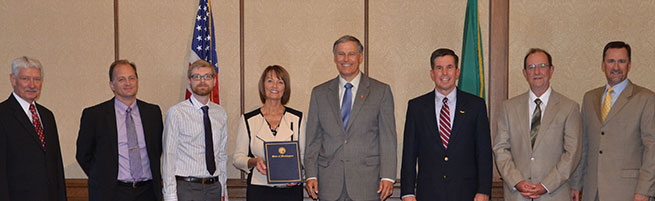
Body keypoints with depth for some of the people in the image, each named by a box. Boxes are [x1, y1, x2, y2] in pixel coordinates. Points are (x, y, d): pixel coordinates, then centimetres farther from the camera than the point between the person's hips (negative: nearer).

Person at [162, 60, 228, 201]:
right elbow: (168, 156, -8)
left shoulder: (220, 113, 9)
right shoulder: (176, 113, -6)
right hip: (186, 188, -4)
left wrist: (223, 189, 10)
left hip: (214, 188, 4)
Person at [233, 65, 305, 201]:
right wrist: (254, 161, -15)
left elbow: (304, 155, 9)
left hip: (290, 189, 1)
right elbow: (238, 158, 4)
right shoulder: (248, 120, 3)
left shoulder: (297, 118, 6)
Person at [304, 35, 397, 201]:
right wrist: (311, 175, 1)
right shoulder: (319, 93, 11)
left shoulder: (381, 91, 5)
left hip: (367, 181, -2)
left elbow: (388, 139, 1)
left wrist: (387, 176, -6)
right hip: (329, 183, 2)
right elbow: (313, 140, 10)